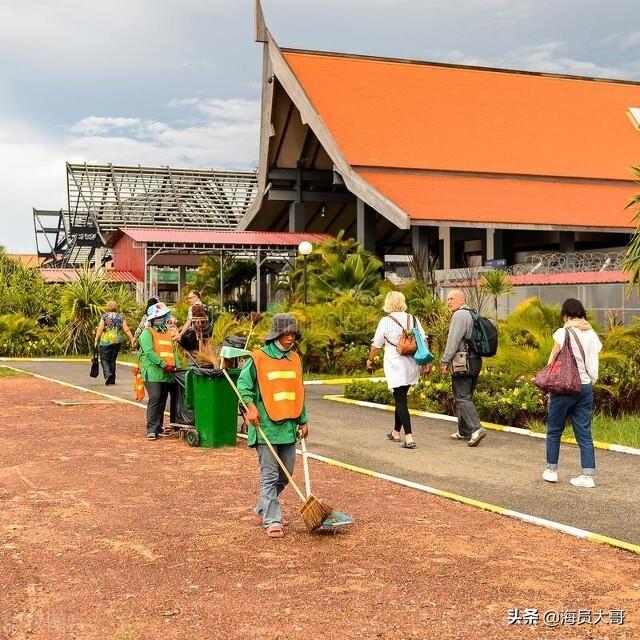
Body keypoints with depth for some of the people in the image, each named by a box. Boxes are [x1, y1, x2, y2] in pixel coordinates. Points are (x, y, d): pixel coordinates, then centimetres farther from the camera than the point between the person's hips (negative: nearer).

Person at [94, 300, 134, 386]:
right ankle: (112, 380, 15)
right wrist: (132, 339, 4)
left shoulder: (104, 316, -1)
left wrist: (96, 340, -2)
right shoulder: (120, 317, 6)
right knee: (113, 360, 13)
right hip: (117, 341, 3)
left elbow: (100, 329, -7)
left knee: (104, 359, 3)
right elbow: (126, 329, 1)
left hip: (106, 341, -3)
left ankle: (108, 374, -22)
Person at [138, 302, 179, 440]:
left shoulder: (168, 333, 21)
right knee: (154, 399, -13)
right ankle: (151, 430, -11)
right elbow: (149, 352, -15)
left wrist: (177, 366, 3)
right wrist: (164, 365, -20)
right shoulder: (147, 333, -3)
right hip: (153, 373, -7)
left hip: (167, 375, 7)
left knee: (162, 400, 10)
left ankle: (158, 427, 18)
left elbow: (173, 352, 20)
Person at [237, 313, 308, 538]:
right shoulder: (259, 358, -6)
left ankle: (263, 510, 28)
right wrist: (251, 407, -18)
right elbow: (243, 383, -4)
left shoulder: (295, 359, 12)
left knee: (285, 475, 12)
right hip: (266, 425, -6)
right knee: (269, 475, -6)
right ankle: (272, 520, -3)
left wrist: (303, 421, 17)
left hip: (288, 426, 6)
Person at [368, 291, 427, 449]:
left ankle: (409, 438, -16)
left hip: (395, 365, -5)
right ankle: (396, 433, 33)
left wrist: (370, 359, 17)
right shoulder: (413, 319, 6)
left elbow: (376, 344, 1)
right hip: (412, 365, 5)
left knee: (400, 400, -5)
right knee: (401, 398, 20)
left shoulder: (386, 321, -7)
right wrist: (425, 362, 12)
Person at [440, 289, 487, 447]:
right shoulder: (472, 314, 20)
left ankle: (476, 429, -21)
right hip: (475, 361, 10)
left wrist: (445, 361, -13)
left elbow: (453, 341, -16)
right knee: (465, 396, 16)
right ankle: (464, 432, 22)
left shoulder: (459, 315, -11)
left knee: (462, 398, -10)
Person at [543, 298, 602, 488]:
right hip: (586, 388, 4)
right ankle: (588, 475, 4)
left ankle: (552, 470, 19)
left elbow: (552, 362, -4)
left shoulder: (563, 333, -10)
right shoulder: (593, 335, 4)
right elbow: (593, 367, 4)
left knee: (554, 430, 12)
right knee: (584, 433, 7)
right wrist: (590, 383, 13)